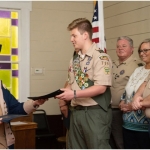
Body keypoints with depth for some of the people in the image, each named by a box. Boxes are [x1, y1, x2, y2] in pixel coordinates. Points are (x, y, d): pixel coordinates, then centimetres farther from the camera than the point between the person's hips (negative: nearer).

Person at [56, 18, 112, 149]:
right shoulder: (75, 59, 14)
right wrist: (64, 94, -4)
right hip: (76, 112, 8)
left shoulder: (101, 57, -10)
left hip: (95, 112, -7)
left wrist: (74, 94, -20)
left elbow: (101, 88, -18)